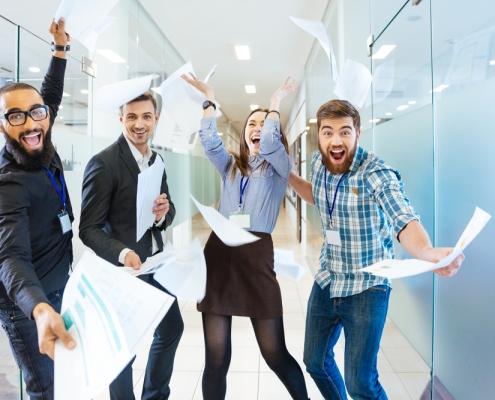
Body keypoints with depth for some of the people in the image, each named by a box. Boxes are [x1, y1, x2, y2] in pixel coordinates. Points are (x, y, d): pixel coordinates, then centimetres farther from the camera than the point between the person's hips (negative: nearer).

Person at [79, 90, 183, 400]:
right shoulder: (104, 163, -17)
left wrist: (164, 213, -14)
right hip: (123, 268, -7)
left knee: (172, 328, 21)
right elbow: (89, 228, -17)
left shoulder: (156, 159, 5)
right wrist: (123, 253, -34)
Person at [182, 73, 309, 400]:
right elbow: (209, 141, 3)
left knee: (275, 355, 5)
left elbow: (268, 142, -11)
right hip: (219, 252, 3)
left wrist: (276, 104, 1)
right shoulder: (230, 165, 18)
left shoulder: (279, 166, 8)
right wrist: (210, 98, 5)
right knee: (216, 358, 5)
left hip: (256, 255, -3)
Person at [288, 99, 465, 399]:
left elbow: (404, 220, -37)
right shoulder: (318, 163, -3)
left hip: (366, 288, -6)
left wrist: (428, 253, -58)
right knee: (316, 361, 20)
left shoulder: (377, 173, -21)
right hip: (326, 281, 6)